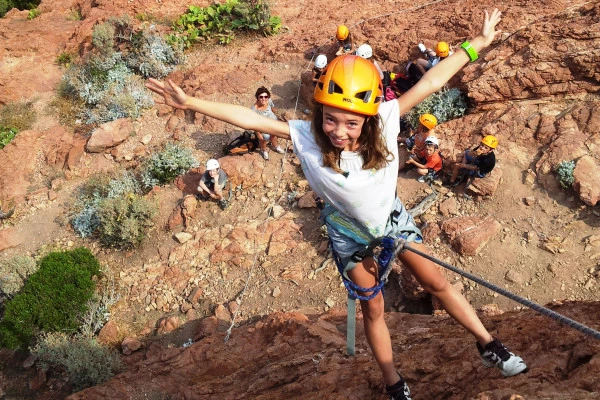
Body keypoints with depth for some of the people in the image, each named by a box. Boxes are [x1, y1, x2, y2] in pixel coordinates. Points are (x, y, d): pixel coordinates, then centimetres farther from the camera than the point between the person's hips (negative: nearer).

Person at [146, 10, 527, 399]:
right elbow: (250, 118, -31)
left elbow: (430, 82, -24)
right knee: (374, 309, 13)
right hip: (350, 233, -1)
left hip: (392, 217, 1)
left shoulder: (385, 121, -30)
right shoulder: (307, 136, -33)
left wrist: (479, 42, -20)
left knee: (437, 282, 13)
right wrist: (190, 102, -33)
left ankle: (487, 343, 38)